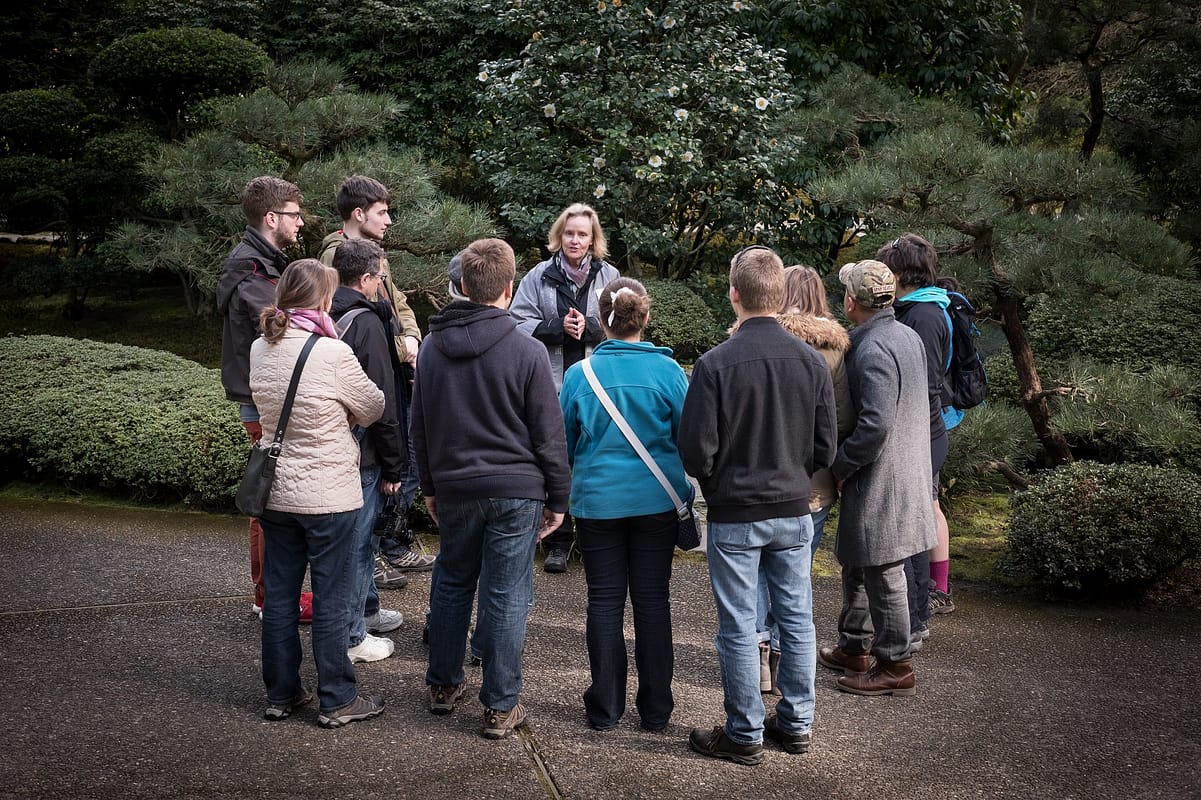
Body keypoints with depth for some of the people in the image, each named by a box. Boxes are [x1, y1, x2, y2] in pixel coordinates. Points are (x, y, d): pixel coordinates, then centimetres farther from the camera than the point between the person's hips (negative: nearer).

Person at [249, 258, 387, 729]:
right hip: (328, 495, -6)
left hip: (275, 492, 6)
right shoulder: (333, 354, -20)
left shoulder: (260, 350, -1)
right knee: (330, 601, 5)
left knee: (279, 596, 14)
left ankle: (281, 694, 25)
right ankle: (337, 701, 15)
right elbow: (373, 409, -7)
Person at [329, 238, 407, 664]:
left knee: (359, 535, 23)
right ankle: (350, 637, 8)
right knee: (357, 540, 0)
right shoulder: (367, 324, -18)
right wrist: (393, 466, -11)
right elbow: (382, 404, -19)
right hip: (361, 453, -9)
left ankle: (366, 608, 38)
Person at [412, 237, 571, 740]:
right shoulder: (526, 352, -11)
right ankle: (500, 707, 8)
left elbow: (419, 428, 12)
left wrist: (430, 487, 22)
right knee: (506, 596, 2)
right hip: (516, 491, -4)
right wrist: (557, 498, 2)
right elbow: (549, 435, -7)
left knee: (451, 584, 20)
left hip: (453, 489, 4)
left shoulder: (432, 348, 3)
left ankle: (443, 684, 30)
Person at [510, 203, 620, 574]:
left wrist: (588, 327, -13)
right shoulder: (540, 276, 7)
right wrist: (558, 327, -14)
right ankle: (558, 543, 13)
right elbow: (520, 323, 1)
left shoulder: (609, 276, 8)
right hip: (552, 384, 0)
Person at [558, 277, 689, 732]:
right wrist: (683, 483, 18)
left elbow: (562, 443, 4)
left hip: (597, 501, 0)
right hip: (656, 501, 0)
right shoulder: (667, 370, -8)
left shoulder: (580, 374, -7)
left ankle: (605, 708, 15)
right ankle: (656, 708, 16)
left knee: (605, 601, 8)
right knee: (653, 599, 9)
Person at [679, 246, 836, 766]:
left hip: (734, 515, -4)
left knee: (739, 626, 6)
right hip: (794, 511, 4)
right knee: (796, 619, 14)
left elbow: (696, 451, -13)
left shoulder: (716, 363, -16)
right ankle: (796, 723, 26)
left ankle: (745, 734, 16)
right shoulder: (811, 361, -3)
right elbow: (825, 448, 2)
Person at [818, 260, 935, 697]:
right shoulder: (908, 336, 10)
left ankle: (896, 666, 12)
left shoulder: (872, 351, -22)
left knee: (883, 572, 1)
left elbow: (874, 425, -29)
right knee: (856, 563, 22)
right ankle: (853, 649, 35)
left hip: (879, 481, -10)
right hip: (907, 473, 10)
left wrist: (840, 465, -14)